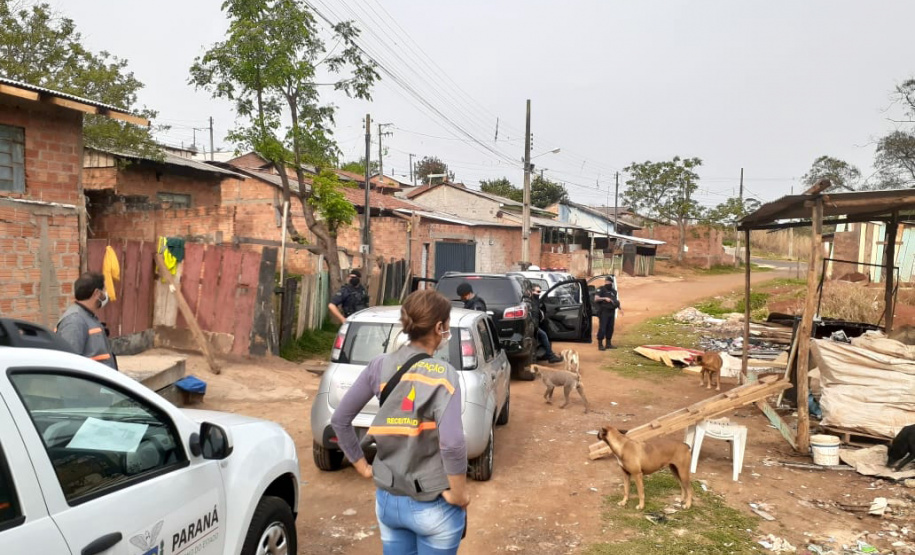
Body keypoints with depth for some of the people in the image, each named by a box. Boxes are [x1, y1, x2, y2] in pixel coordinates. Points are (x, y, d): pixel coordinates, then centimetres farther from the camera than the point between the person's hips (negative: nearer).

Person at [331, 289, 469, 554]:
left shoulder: (380, 366, -3)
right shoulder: (442, 373, -18)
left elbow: (339, 419, 1)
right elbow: (452, 443, -28)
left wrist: (363, 466, 10)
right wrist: (458, 494, -14)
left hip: (387, 500, 5)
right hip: (433, 506, -4)